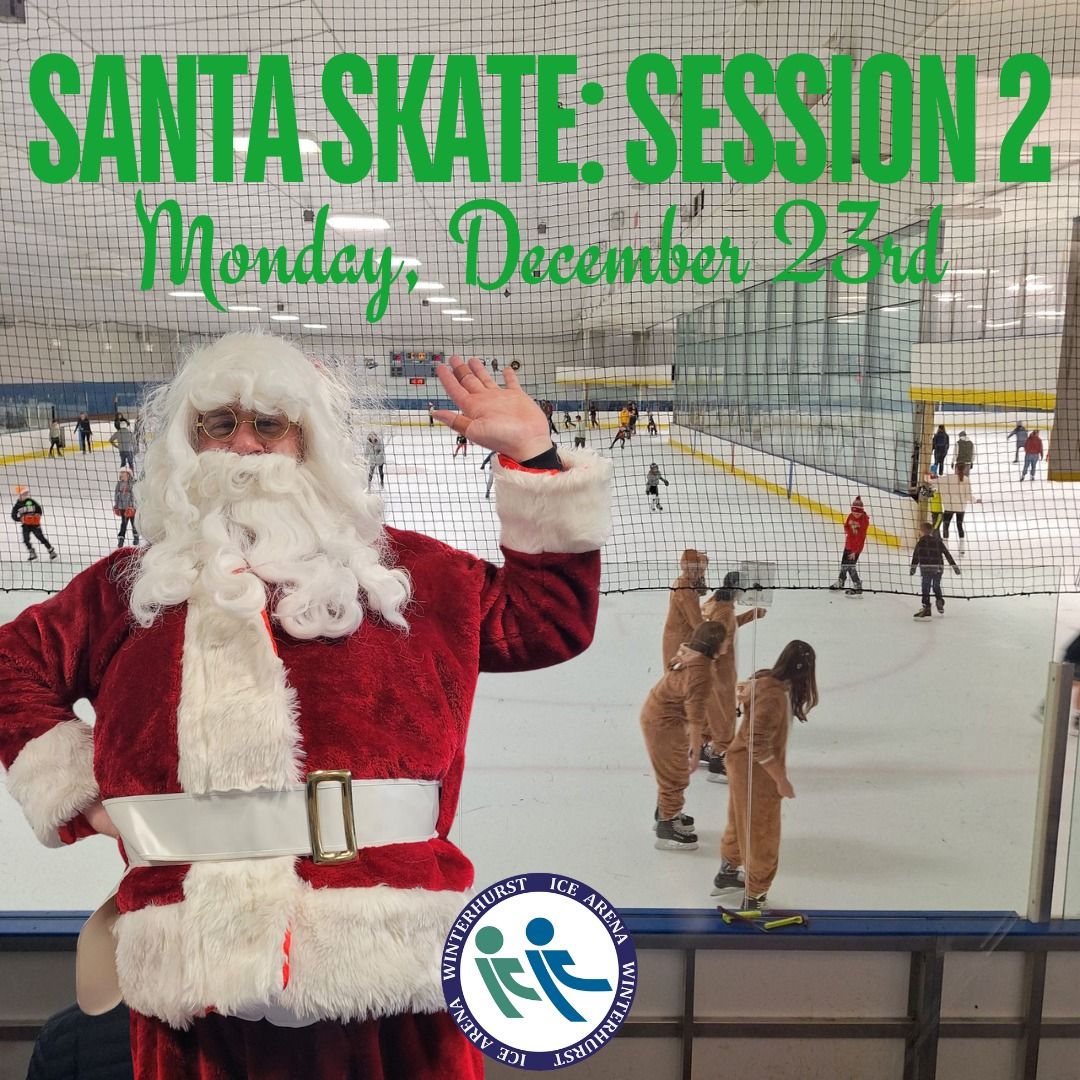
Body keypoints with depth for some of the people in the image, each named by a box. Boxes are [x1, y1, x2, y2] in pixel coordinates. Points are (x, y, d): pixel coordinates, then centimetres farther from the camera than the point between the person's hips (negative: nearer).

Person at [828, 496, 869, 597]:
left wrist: (855, 551, -24)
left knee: (850, 565, -13)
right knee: (844, 563, 20)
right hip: (848, 543, 7)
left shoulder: (864, 520, -22)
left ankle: (857, 588, -9)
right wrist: (848, 532, -9)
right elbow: (846, 526, 14)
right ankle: (840, 582, 41)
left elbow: (861, 537, -23)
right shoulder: (851, 516, -3)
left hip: (857, 546, -7)